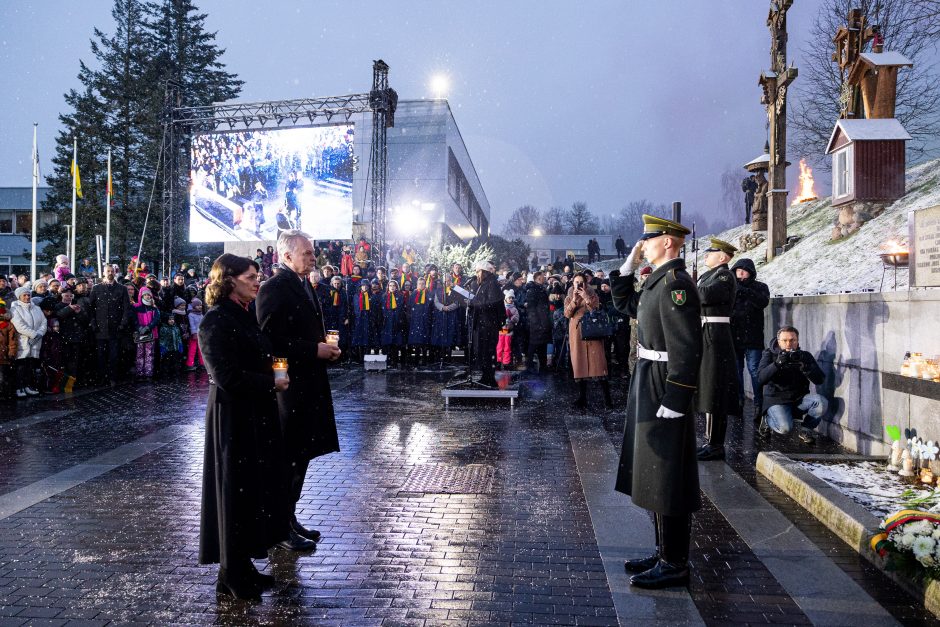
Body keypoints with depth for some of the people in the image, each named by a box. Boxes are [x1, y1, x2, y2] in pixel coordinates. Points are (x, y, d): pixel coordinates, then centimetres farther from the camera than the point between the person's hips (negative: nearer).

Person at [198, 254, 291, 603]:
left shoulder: (243, 314, 11)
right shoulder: (217, 320, -16)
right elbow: (227, 376, -22)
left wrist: (275, 378, 1)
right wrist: (272, 384, -13)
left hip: (256, 415, 9)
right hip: (233, 417, -9)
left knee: (254, 488, 15)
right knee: (235, 490, 2)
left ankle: (242, 566, 28)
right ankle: (231, 575, 18)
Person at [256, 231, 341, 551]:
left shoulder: (304, 285, 14)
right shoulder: (274, 288, -14)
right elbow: (270, 340, -20)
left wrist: (326, 346, 6)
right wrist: (314, 350, -19)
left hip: (309, 383, 9)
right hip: (288, 385, -9)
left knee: (300, 454, 16)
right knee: (286, 457, 1)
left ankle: (289, 518, 29)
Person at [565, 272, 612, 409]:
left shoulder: (593, 295, 7)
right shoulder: (569, 297, 13)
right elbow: (567, 314, -3)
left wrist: (586, 298, -17)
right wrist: (574, 300, -13)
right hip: (576, 333, 2)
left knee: (597, 362, -10)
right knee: (579, 362, 2)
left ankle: (607, 398, -9)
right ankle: (582, 397, 8)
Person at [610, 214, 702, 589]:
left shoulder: (675, 283, -18)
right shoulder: (659, 280, 11)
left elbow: (686, 350, -23)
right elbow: (624, 304, 26)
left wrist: (673, 403, -24)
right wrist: (628, 267, 14)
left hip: (664, 389, -10)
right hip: (648, 386, 10)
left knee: (667, 480, 0)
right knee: (654, 477, 18)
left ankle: (675, 565, 14)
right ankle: (665, 553, 31)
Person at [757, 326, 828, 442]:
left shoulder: (805, 356, 4)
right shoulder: (769, 354, -3)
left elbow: (820, 380, -7)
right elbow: (760, 379, -17)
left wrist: (805, 366, -26)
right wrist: (777, 363, -31)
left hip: (800, 399, 3)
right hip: (776, 400, -3)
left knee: (822, 402, -26)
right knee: (785, 427, -29)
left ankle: (806, 429, 1)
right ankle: (767, 419, 7)